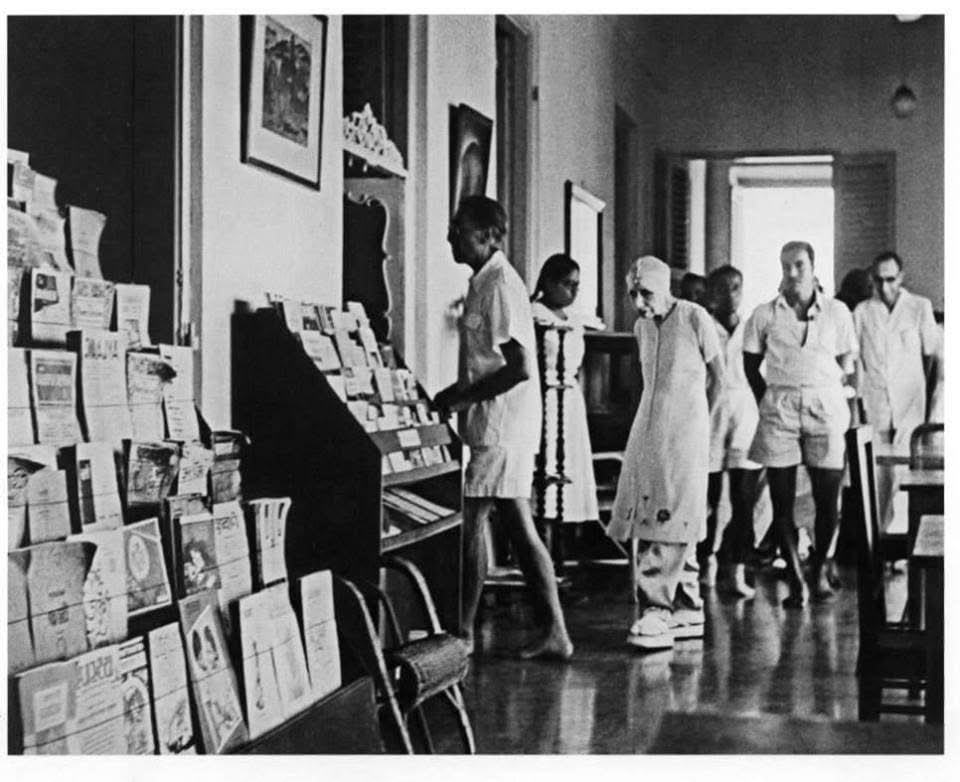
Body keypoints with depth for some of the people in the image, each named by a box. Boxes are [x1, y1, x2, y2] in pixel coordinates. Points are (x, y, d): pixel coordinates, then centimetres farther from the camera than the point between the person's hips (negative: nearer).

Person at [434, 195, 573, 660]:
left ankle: (463, 632, 7)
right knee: (520, 530, 10)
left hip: (500, 428, -10)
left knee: (470, 525, -3)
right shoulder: (486, 283, 15)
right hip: (507, 429, 10)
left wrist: (461, 398, -15)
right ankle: (554, 634, 13)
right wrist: (450, 396, 11)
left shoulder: (499, 285, -15)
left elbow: (521, 368, -21)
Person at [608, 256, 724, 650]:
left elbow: (718, 377, 2)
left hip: (685, 430, -7)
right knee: (646, 518, 6)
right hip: (646, 427, 7)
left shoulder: (695, 318, -6)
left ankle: (658, 612, -13)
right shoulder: (642, 326, 12)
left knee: (670, 522, -11)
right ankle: (688, 610, 16)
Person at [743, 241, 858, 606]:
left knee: (828, 497, -2)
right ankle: (796, 581, 6)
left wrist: (843, 404, 3)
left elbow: (847, 365, 12)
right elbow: (750, 366, 11)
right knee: (782, 500, -2)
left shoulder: (837, 312, 7)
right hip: (779, 410, 0)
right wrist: (768, 404, 4)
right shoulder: (765, 315, 6)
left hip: (825, 407, 0)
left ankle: (820, 571, 19)